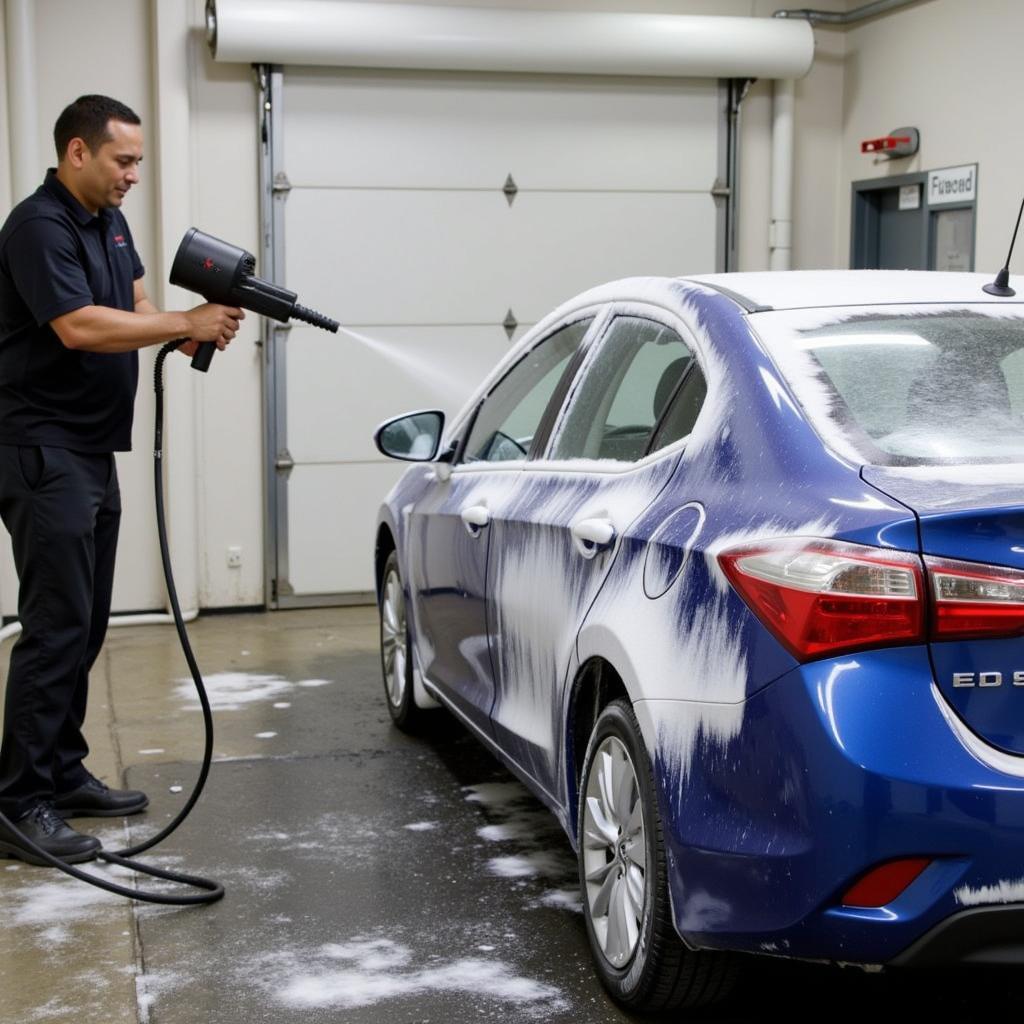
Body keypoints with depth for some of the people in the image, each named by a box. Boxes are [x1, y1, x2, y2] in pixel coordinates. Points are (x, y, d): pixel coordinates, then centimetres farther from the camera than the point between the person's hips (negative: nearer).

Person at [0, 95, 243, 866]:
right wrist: (187, 325, -21)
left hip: (93, 450, 10)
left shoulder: (109, 221, 15)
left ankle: (63, 773, 21)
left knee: (86, 626, 12)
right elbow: (77, 326, -25)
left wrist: (189, 334, -6)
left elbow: (133, 304, 16)